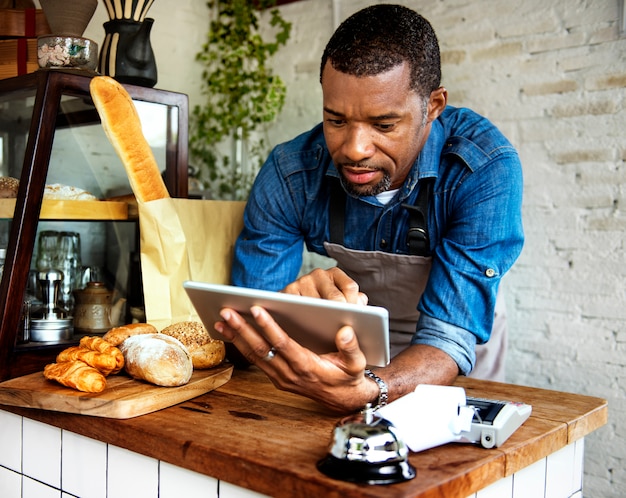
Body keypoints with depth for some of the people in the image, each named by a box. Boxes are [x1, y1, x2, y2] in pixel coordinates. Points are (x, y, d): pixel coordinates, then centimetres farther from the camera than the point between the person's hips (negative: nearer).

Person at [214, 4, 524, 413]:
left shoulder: (486, 169, -25)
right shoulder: (290, 173, -18)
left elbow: (449, 341, -31)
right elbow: (248, 325, -16)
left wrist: (363, 391, -50)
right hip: (350, 349, 1)